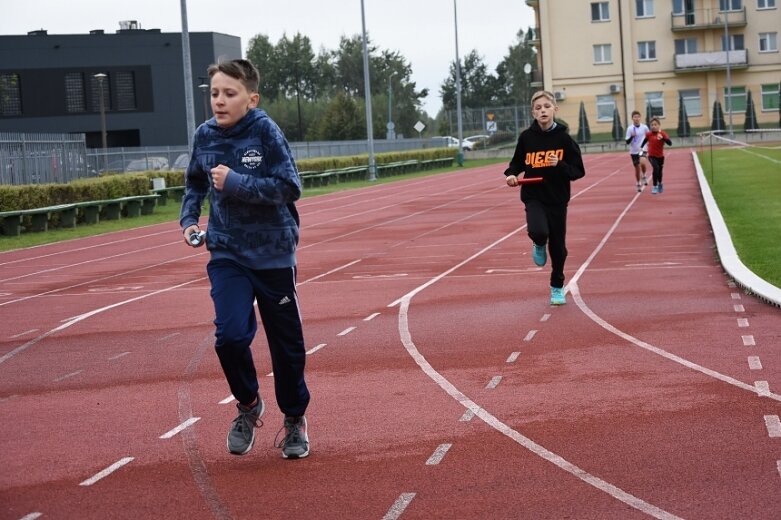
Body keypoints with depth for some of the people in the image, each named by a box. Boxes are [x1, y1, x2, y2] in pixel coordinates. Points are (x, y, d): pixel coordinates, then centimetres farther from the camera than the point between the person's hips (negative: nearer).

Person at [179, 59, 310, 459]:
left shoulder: (266, 132, -13)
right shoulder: (205, 136, -1)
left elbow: (290, 188, -18)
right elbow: (195, 182, 18)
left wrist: (236, 183, -23)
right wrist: (189, 218, 3)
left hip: (273, 253, -2)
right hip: (227, 254, 2)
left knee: (287, 342, 8)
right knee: (231, 335, -15)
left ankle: (294, 419, 30)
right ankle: (248, 405, 14)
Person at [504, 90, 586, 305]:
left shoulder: (563, 138, -7)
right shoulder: (526, 137, -4)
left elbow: (578, 171, -5)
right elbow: (517, 162, 12)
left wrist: (560, 165, -22)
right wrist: (511, 175, -9)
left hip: (557, 199, 0)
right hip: (533, 197, 0)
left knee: (558, 246, 10)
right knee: (538, 232, -28)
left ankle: (557, 287, 33)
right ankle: (539, 246, 11)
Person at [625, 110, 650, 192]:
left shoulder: (644, 127, -3)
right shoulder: (630, 129, -7)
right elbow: (627, 142, -8)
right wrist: (632, 136, -24)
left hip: (642, 149, 0)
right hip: (634, 151, 0)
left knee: (642, 162, -28)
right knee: (637, 168, 7)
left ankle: (644, 176, 0)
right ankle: (638, 184, 25)